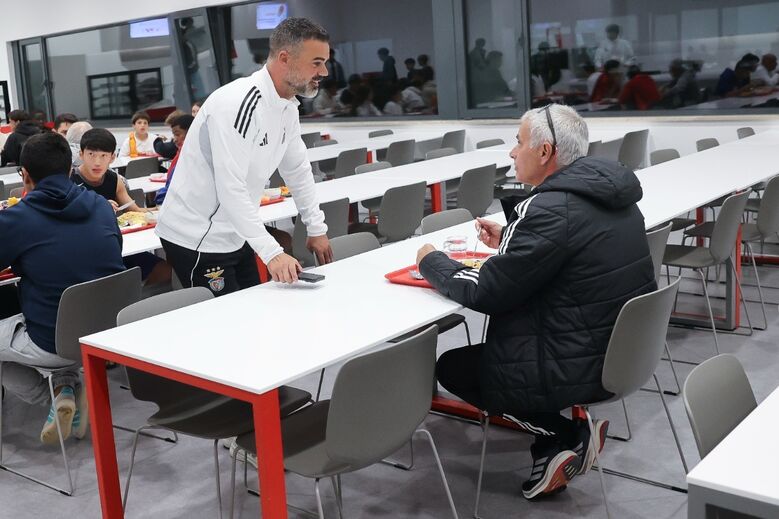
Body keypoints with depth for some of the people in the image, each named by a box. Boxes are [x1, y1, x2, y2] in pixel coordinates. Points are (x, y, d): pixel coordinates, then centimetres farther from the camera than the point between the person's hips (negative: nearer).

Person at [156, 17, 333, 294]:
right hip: (196, 240, -9)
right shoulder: (238, 104, -26)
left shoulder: (288, 106, 3)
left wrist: (317, 228, 13)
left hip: (234, 236, 9)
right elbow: (231, 188, -32)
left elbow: (297, 169, 15)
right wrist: (271, 252, -36)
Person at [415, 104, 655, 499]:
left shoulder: (551, 210, -23)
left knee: (451, 366, 11)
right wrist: (507, 241, 15)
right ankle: (557, 447, 15)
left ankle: (566, 434, 5)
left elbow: (484, 293, -17)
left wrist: (430, 261, -2)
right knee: (482, 350, 25)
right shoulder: (610, 191, 4)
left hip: (583, 367, -9)